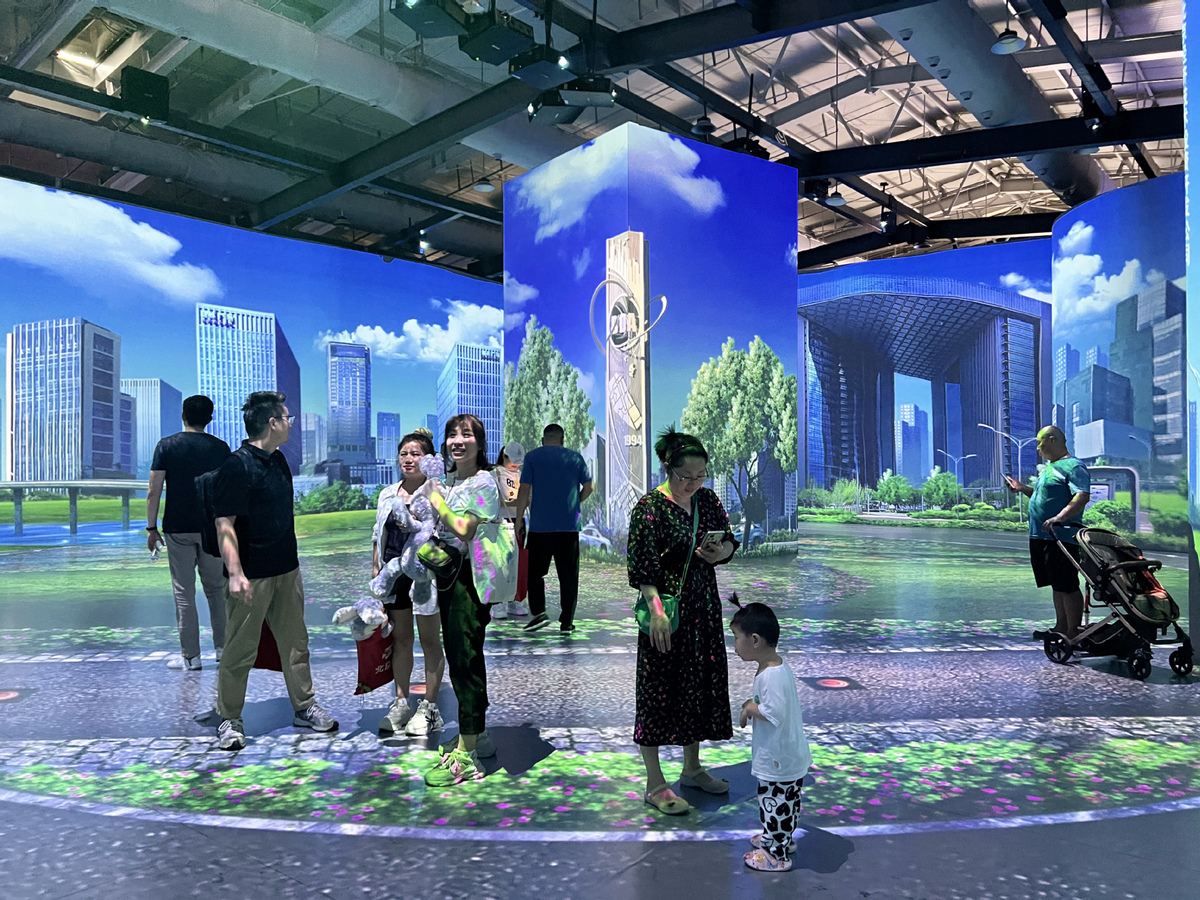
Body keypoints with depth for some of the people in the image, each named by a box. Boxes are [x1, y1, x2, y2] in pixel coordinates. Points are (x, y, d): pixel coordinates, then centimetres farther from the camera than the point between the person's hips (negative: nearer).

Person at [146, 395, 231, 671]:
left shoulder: (166, 446, -1)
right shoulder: (220, 447, 0)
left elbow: (154, 492, -5)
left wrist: (151, 528, 3)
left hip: (177, 530, -1)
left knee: (184, 593, 4)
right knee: (216, 588, 14)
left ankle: (190, 656, 9)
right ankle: (222, 648, 18)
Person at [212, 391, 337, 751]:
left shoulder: (278, 459, 9)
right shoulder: (237, 466, -17)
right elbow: (224, 525, -20)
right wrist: (235, 573, -28)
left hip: (286, 569, 8)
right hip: (252, 576, -8)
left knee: (295, 641, 14)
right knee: (240, 651, 3)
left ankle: (304, 706, 26)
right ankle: (229, 720, 19)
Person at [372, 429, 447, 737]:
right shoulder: (387, 495, 11)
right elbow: (378, 534, 18)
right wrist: (375, 567, 13)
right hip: (394, 573, 6)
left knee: (429, 640, 4)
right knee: (400, 639, 14)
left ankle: (429, 707, 14)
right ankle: (401, 703, 25)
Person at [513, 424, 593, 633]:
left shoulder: (532, 456, 2)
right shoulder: (575, 457, 9)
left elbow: (524, 491, -2)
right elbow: (588, 487, 10)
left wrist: (519, 520, 3)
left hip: (540, 526, -2)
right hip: (570, 526, 2)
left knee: (534, 571, 10)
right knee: (568, 575, 7)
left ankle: (538, 612, -3)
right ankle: (566, 622, 8)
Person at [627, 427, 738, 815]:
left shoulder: (707, 500, 4)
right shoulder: (650, 507, -15)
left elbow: (729, 541, 13)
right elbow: (641, 569, -17)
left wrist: (719, 552, -9)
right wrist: (657, 611, -24)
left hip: (704, 608, 7)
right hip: (668, 610, -7)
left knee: (702, 685, 15)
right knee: (659, 691, 2)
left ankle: (692, 768, 34)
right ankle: (655, 785, 14)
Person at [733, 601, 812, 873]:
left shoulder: (770, 676, -29)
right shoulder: (779, 666, 4)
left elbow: (774, 713, -34)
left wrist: (751, 708, -18)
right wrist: (752, 705, 4)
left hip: (778, 761, -10)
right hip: (792, 756, 10)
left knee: (774, 803, 6)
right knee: (787, 801, 25)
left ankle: (777, 855, 21)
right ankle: (783, 838, 43)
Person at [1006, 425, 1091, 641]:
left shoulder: (1073, 466, -9)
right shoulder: (1048, 468, 21)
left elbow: (1082, 496, -22)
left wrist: (1059, 518, -32)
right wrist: (1023, 489, 16)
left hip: (1062, 537, -10)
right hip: (1040, 537, 10)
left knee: (1068, 586, -5)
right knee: (1057, 586, 15)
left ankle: (1074, 633, 0)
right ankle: (1061, 628, 23)